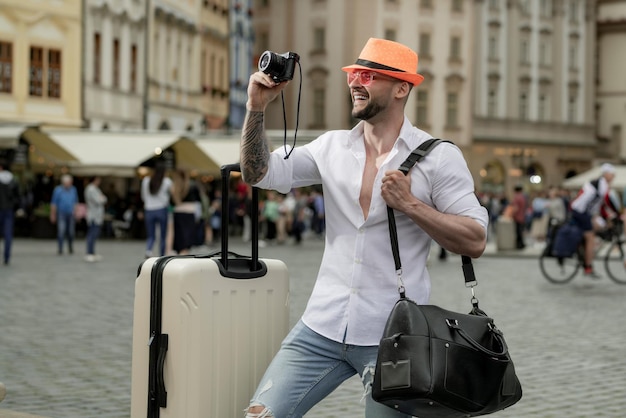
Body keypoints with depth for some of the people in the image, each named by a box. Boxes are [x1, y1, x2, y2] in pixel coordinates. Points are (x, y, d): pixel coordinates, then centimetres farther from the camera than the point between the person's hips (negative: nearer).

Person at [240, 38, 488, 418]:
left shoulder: (439, 157, -4)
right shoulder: (332, 147, 8)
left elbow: (475, 241, -9)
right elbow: (259, 173, 5)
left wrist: (410, 204, -17)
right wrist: (258, 108, -6)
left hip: (393, 337, -3)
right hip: (322, 328, 4)